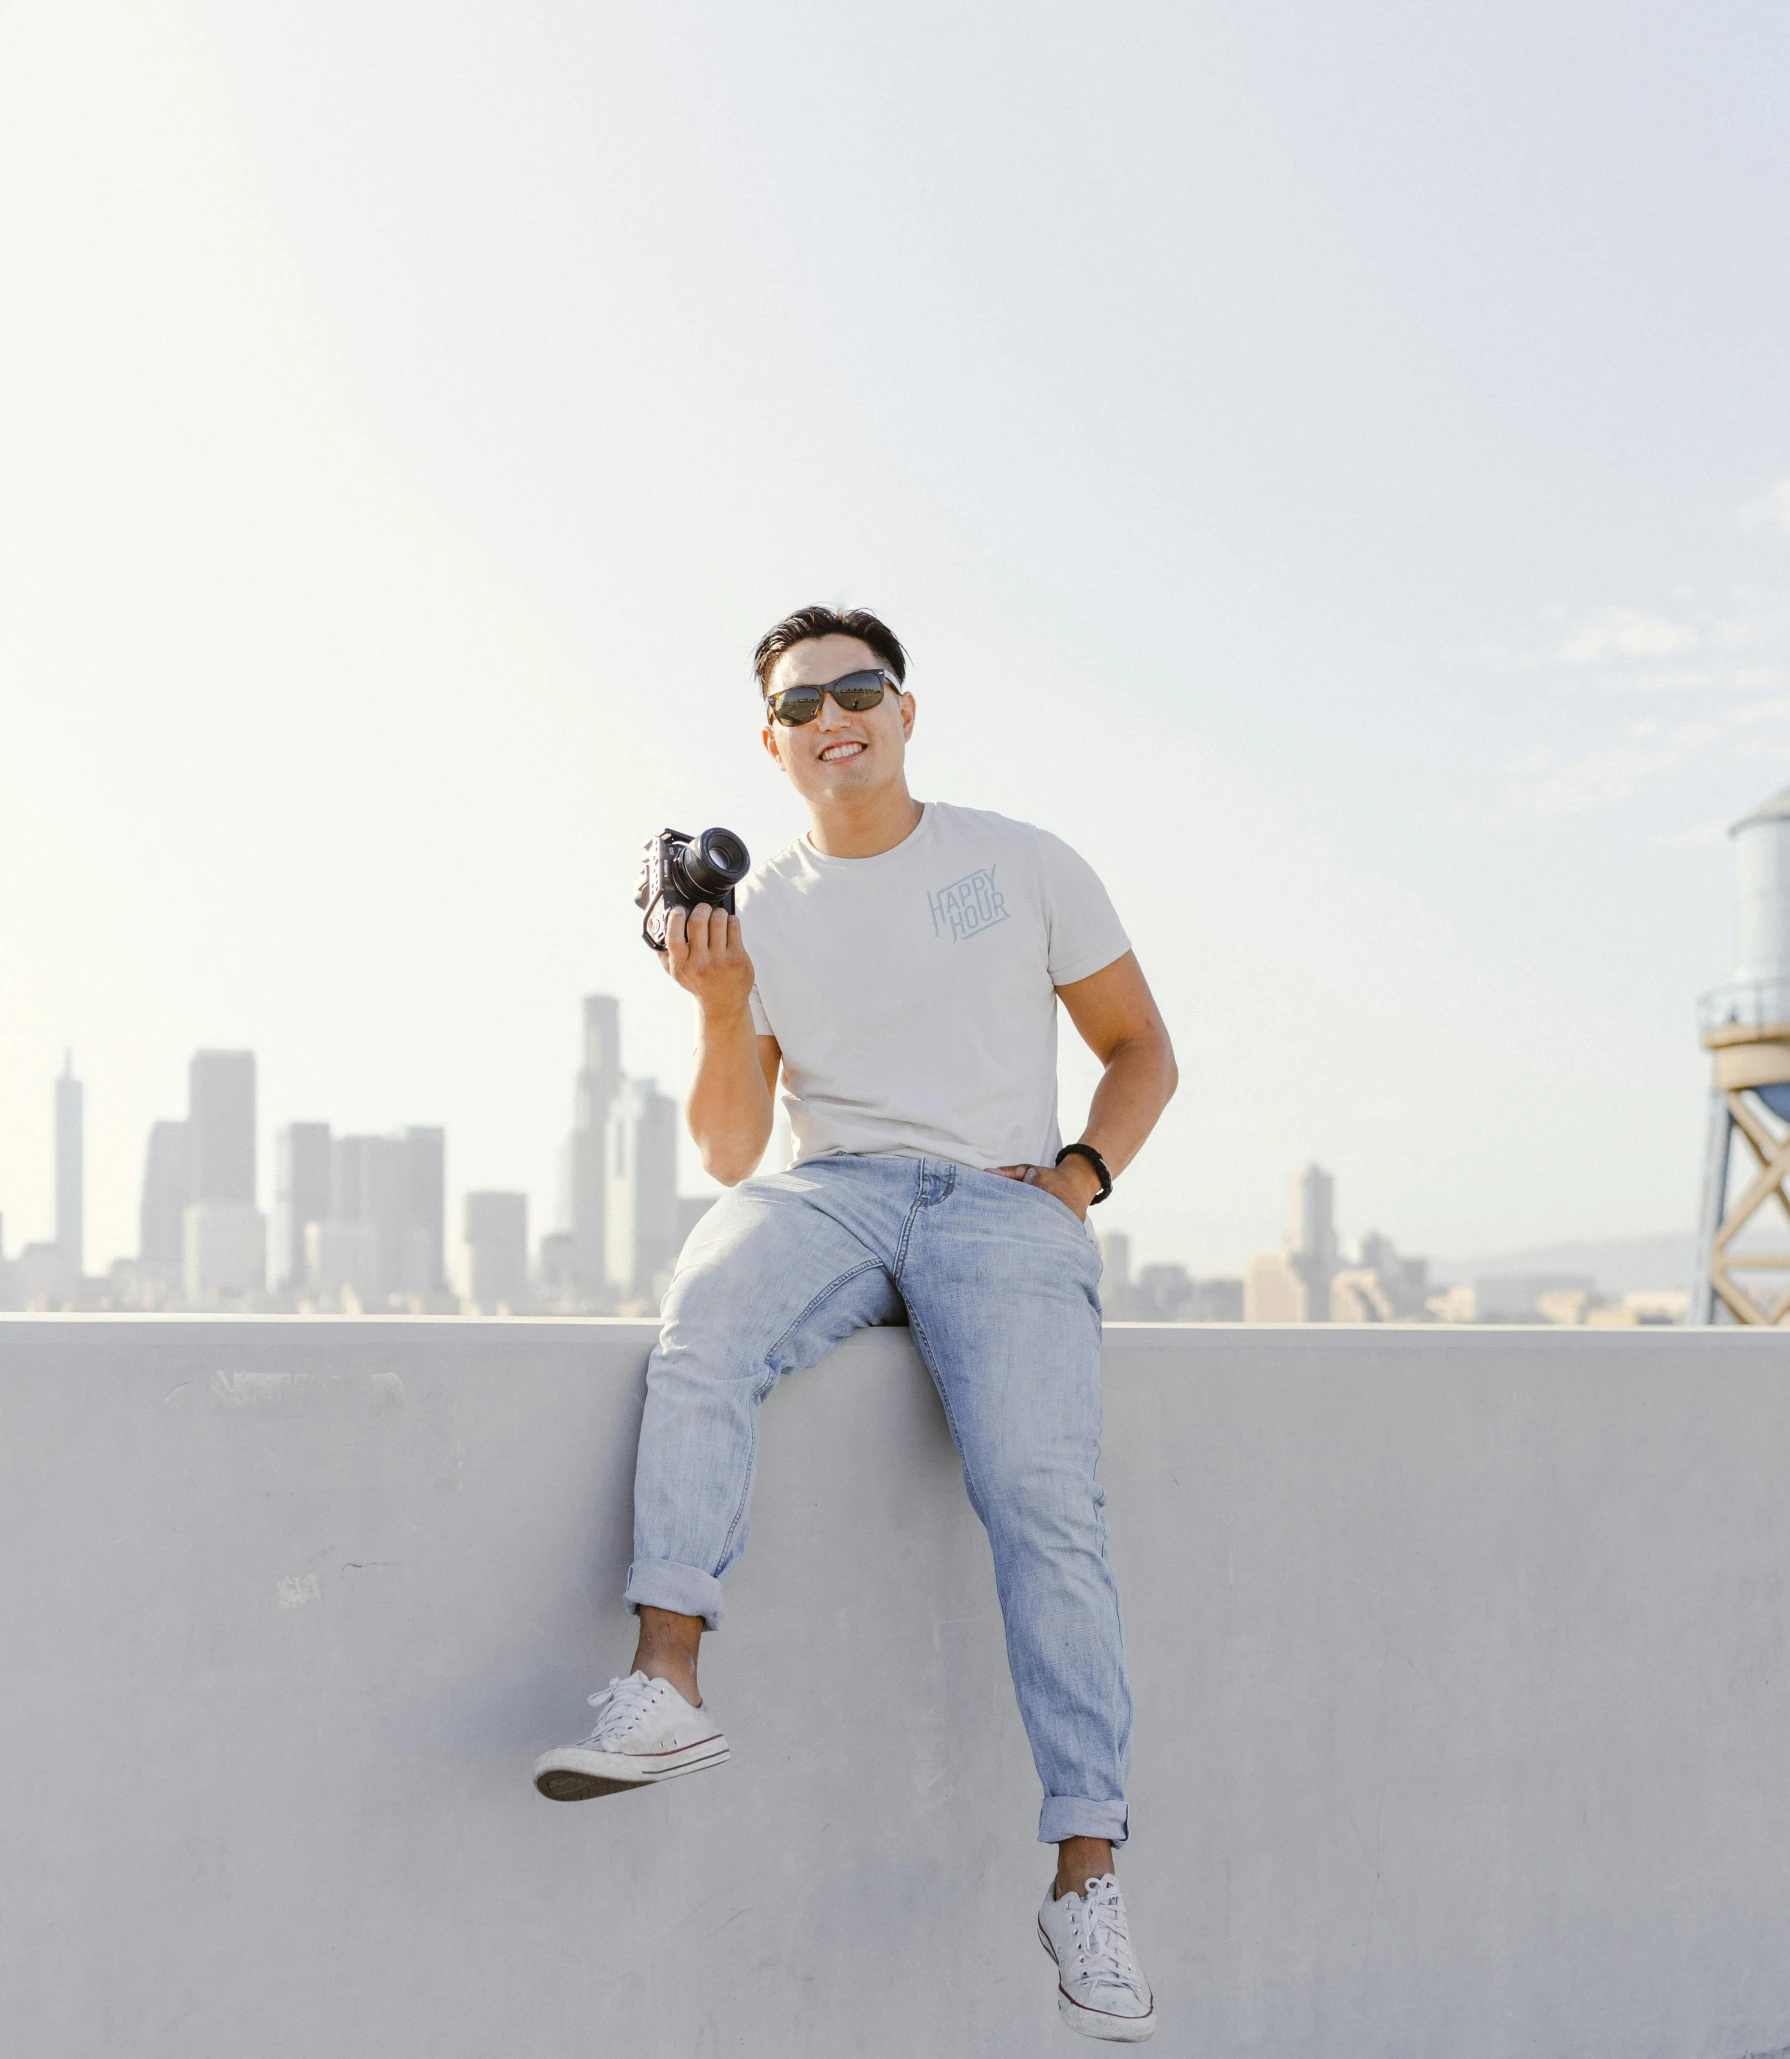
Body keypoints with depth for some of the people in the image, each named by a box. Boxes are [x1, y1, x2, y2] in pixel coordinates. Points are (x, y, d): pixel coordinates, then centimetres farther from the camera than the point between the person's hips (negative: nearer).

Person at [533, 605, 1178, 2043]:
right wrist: (724, 1009, -6)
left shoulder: (1022, 865, 12)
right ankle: (669, 1684, -43)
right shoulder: (757, 915, 14)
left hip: (1002, 1203, -1)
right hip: (832, 1188, 2)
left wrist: (1078, 1176, -1)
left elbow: (1141, 1049, 16)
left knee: (1044, 1495, -26)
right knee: (709, 1307, -35)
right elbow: (730, 1156, 10)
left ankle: (1086, 1870, -22)